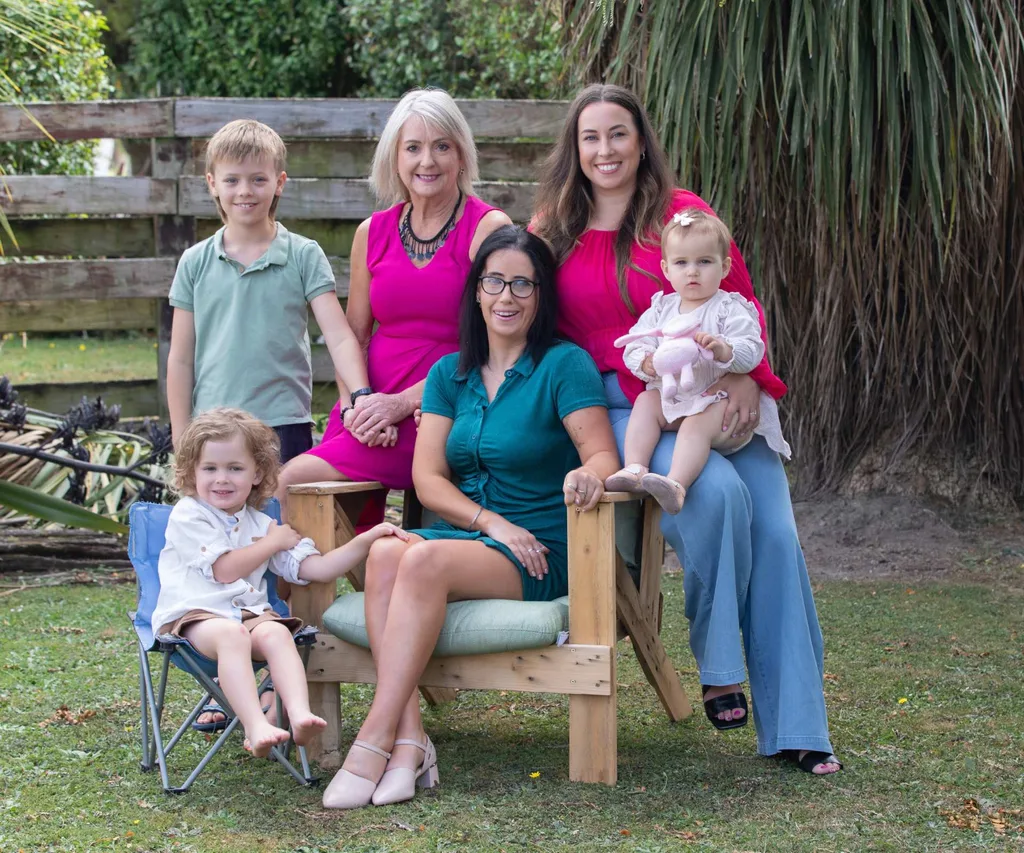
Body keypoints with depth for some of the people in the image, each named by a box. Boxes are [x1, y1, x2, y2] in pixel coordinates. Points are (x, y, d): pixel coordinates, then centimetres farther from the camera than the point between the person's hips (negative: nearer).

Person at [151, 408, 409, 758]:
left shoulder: (262, 525, 21)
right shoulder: (187, 516, 6)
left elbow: (316, 568, 14)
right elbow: (225, 570, -5)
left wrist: (365, 541, 2)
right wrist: (274, 543, 7)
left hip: (250, 613, 4)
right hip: (194, 615, -4)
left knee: (276, 633, -31)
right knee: (231, 634, -38)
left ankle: (300, 715, -50)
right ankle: (256, 726, -53)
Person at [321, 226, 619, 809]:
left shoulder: (565, 365, 0)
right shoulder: (450, 374, 15)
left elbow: (605, 455, -10)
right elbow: (427, 476, 6)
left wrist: (588, 474, -35)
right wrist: (490, 521, -11)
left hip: (536, 554, -5)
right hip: (462, 535, 5)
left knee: (426, 561, -32)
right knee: (385, 553, -29)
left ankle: (374, 742, -34)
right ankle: (410, 740, -37)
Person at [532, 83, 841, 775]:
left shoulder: (684, 214, 7)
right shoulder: (552, 233, 10)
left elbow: (743, 303, 6)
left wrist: (748, 379, -10)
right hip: (620, 408, -1)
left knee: (775, 534, -15)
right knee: (716, 493, -31)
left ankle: (795, 728, -9)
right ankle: (717, 666, -14)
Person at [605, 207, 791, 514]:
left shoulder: (731, 309, -4)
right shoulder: (661, 307, 11)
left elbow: (751, 353, -15)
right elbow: (633, 347, 4)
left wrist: (723, 349, -35)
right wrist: (650, 363, -19)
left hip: (720, 400, -6)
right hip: (671, 396, 6)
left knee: (697, 423, -32)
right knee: (645, 401, -15)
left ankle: (676, 483, -52)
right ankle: (634, 468, -26)